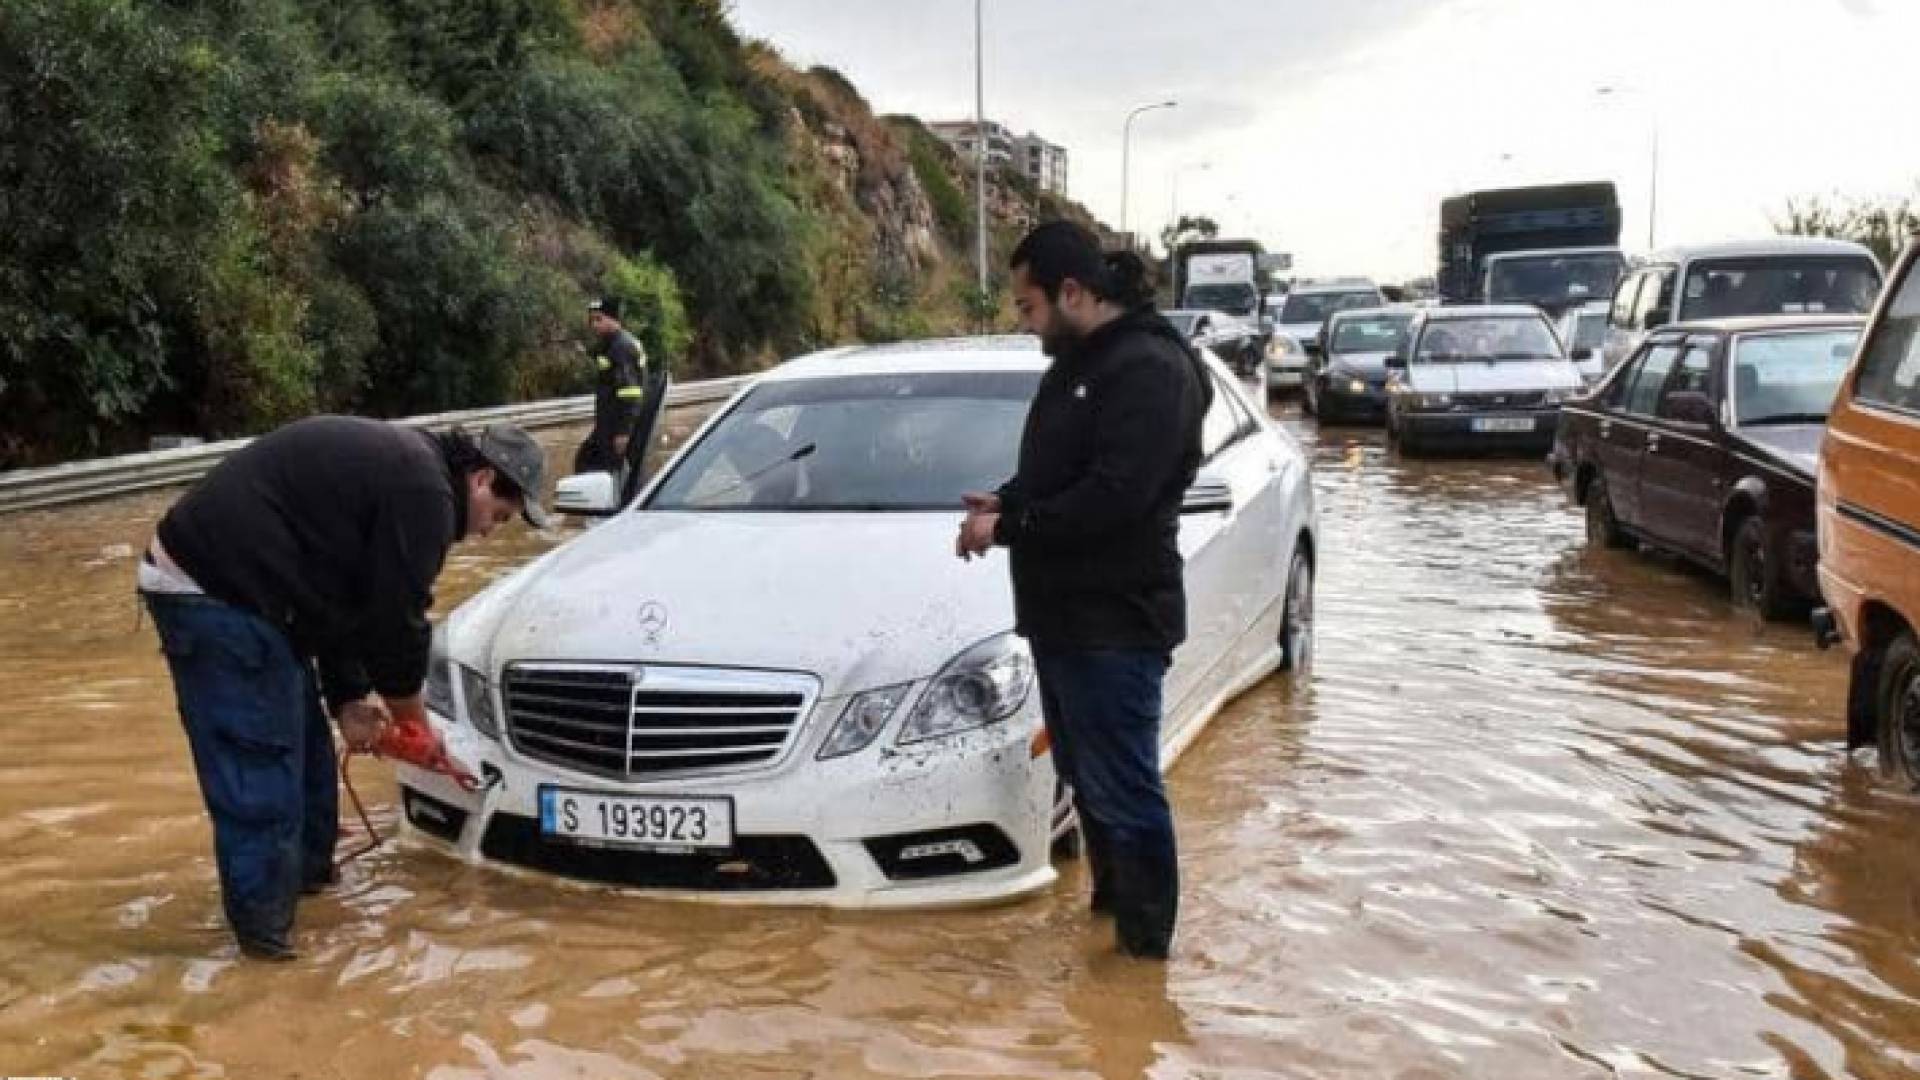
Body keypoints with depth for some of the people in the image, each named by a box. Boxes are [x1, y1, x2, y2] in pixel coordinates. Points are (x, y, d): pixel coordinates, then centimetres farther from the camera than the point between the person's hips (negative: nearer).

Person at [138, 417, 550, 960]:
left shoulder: (398, 463, 16)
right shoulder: (423, 491, -17)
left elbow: (342, 599, 18)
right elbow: (395, 621, -13)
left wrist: (348, 699, 12)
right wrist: (411, 718, 4)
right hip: (215, 594, -11)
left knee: (302, 735, 20)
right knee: (258, 758, -5)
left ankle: (309, 868, 34)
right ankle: (264, 920, 4)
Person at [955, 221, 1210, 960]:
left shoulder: (1150, 368, -17)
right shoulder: (1078, 363, 14)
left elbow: (1111, 498, -24)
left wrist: (1010, 526, -16)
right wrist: (1007, 502, 4)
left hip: (1115, 623, -10)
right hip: (1061, 614, 10)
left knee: (1123, 787, -2)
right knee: (1085, 776, 19)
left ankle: (1144, 942, 11)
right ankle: (1111, 901, 35)